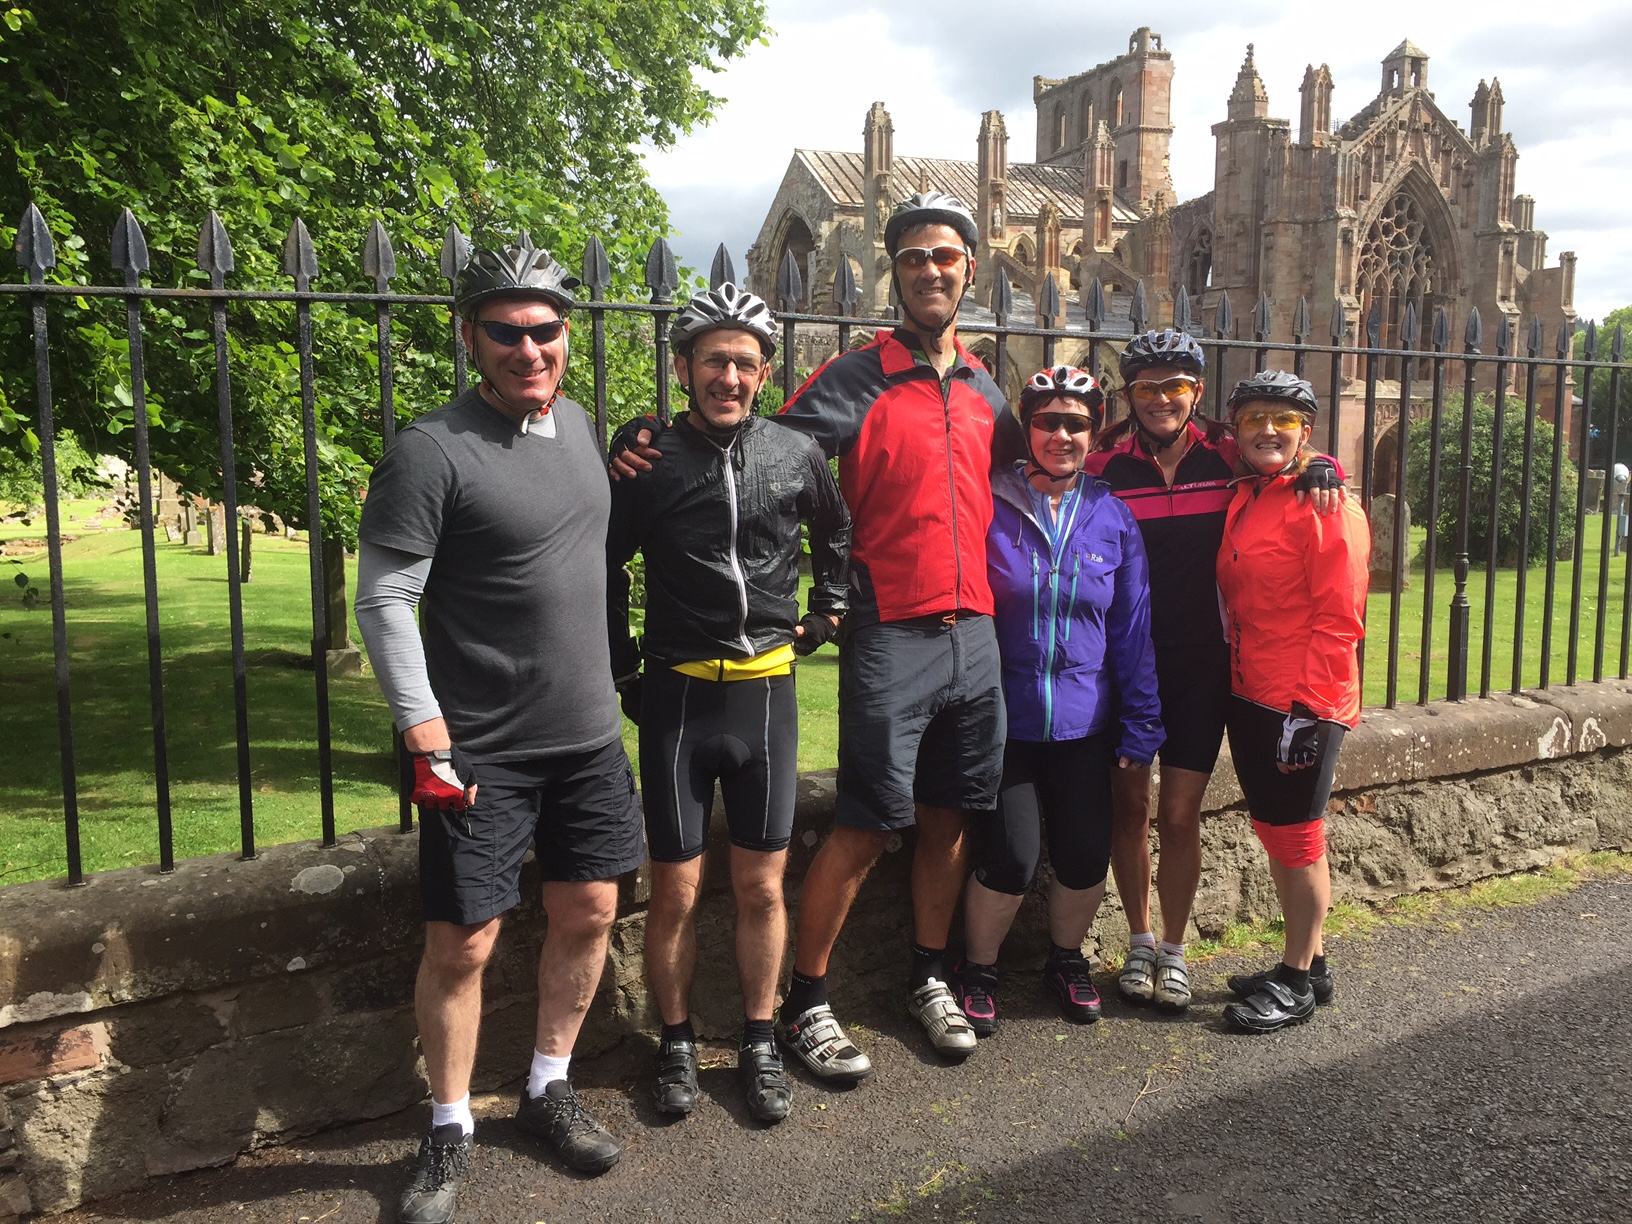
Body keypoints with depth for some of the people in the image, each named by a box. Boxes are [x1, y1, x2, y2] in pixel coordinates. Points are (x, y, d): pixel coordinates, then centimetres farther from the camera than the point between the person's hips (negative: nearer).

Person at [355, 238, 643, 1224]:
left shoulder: (579, 423, 6)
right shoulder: (432, 451, -14)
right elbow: (383, 601, -14)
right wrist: (430, 745, -17)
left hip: (590, 735, 6)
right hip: (481, 753, -6)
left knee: (588, 912, 13)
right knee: (461, 946, 2)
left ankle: (550, 1090, 34)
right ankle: (450, 1134, 24)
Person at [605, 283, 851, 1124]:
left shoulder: (796, 456, 2)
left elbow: (837, 532, 21)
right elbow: (604, 568, 5)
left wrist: (827, 612, 15)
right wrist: (624, 672, 3)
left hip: (766, 692, 2)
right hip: (677, 697, -2)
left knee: (762, 885, 9)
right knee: (675, 891, 5)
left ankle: (759, 1043, 27)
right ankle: (676, 1041, 26)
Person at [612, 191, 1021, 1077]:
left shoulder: (984, 388, 14)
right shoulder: (858, 380, -5)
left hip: (974, 633, 6)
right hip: (891, 638, -6)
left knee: (948, 817, 14)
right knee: (864, 829, -2)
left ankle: (929, 979, 31)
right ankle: (804, 1005, 13)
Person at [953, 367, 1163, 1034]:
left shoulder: (1113, 518, 4)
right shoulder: (987, 504, -4)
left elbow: (1131, 629, 7)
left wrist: (1139, 726, 6)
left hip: (1083, 721, 3)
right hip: (1002, 718, -3)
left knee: (1086, 855, 6)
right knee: (1010, 858, -7)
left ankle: (1066, 958, 35)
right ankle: (977, 970, 20)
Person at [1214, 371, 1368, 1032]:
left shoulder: (1328, 507, -12)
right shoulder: (1242, 499, 12)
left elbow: (1339, 620, -16)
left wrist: (1307, 705, -19)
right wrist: (1239, 691, 12)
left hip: (1303, 703, -8)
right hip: (1249, 697, 8)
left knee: (1295, 835, 1)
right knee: (1272, 829, 16)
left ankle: (1299, 981, 17)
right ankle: (1306, 961, 31)